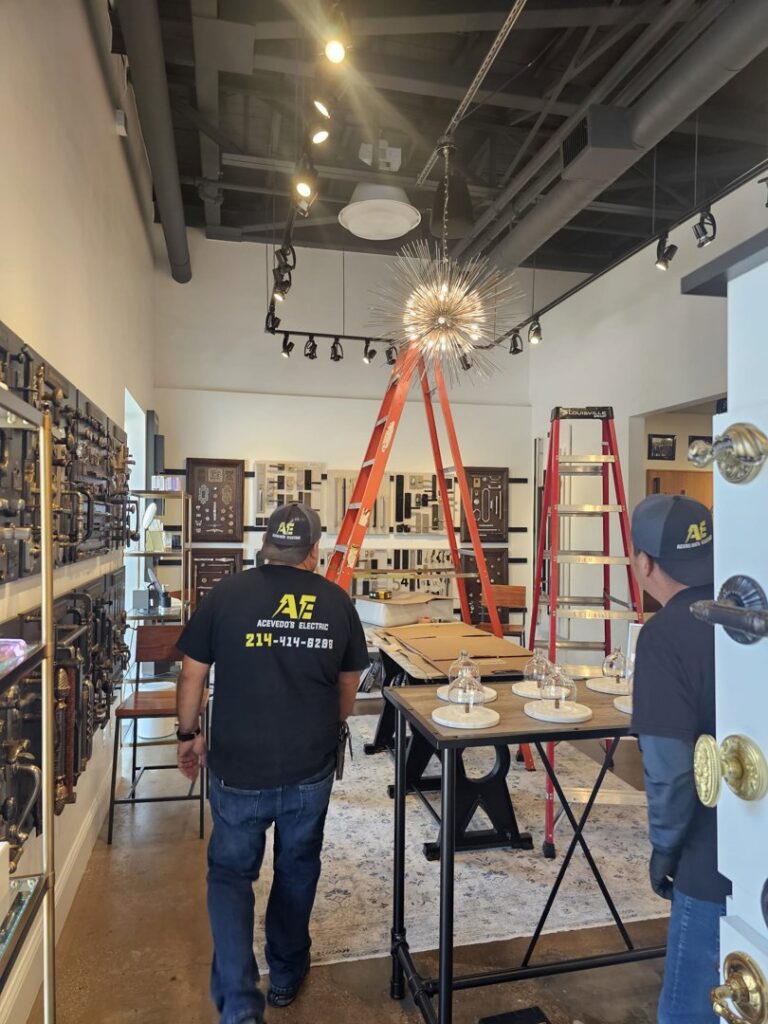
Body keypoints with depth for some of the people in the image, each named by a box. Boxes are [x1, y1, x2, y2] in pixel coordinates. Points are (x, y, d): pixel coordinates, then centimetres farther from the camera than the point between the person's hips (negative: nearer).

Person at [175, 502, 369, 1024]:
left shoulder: (227, 594, -10)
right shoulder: (337, 601, -4)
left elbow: (192, 675, -2)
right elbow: (349, 687, 8)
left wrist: (189, 734, 14)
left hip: (238, 769, -2)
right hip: (311, 769, 2)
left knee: (231, 874, 17)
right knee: (297, 869, 22)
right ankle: (287, 975, 40)